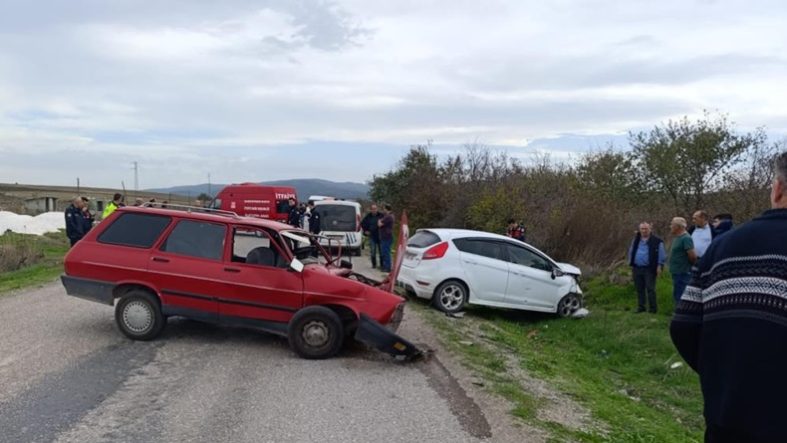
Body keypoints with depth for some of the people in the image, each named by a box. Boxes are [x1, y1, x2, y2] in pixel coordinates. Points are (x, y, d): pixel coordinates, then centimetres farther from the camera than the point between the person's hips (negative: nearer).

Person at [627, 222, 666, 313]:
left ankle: (653, 308, 3)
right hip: (637, 269, 5)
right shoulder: (636, 241, 12)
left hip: (649, 269, -5)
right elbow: (631, 252, 19)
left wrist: (659, 266, -10)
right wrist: (631, 265, 14)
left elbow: (661, 255, -3)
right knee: (639, 289, 10)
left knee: (650, 289, -4)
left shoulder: (657, 241, -3)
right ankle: (640, 307, 18)